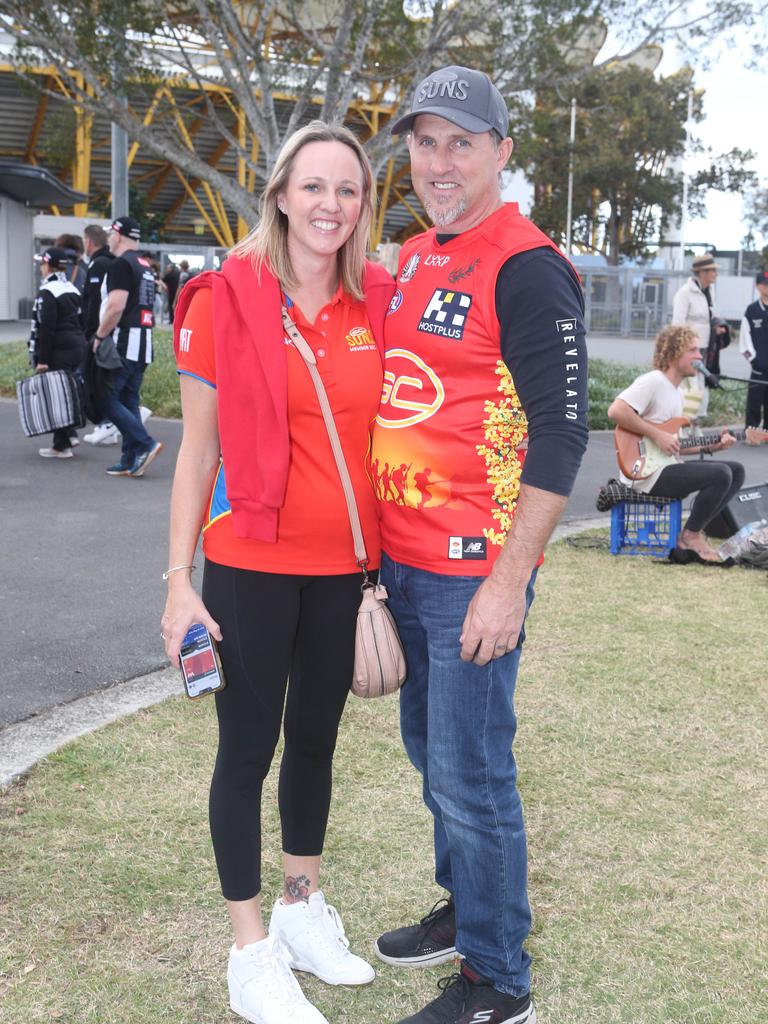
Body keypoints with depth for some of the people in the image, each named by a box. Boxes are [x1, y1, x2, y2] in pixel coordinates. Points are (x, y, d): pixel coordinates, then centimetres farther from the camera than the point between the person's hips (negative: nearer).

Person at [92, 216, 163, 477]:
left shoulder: (120, 265, -11)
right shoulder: (145, 266, 18)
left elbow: (116, 307, -21)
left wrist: (99, 336, -11)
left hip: (123, 343, -9)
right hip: (143, 343, 9)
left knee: (106, 398, -6)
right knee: (129, 400, 11)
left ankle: (145, 444, -13)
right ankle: (131, 461, 10)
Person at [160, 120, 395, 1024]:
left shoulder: (378, 305, 3)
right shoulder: (226, 298, -7)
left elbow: (387, 434, 10)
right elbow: (198, 448, -5)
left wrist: (390, 564, 8)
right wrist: (180, 580, -8)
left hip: (347, 566, 4)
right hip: (251, 563, -4)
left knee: (317, 737, 18)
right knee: (248, 745, 6)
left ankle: (303, 908, 37)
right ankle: (251, 952, 22)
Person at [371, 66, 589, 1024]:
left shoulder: (527, 269, -13)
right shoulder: (411, 260, 13)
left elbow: (560, 433, -17)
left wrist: (509, 580, -20)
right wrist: (379, 541, 18)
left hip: (474, 570, -8)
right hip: (403, 558, 8)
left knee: (470, 776, -1)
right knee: (429, 748, 20)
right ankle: (464, 908, 39)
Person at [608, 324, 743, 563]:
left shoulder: (677, 391, 19)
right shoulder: (652, 381, -12)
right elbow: (616, 410, -26)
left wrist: (711, 446, 8)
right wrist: (657, 434, -22)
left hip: (668, 467, 10)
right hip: (647, 474, -10)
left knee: (737, 471, 5)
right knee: (720, 475, -23)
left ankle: (692, 533, 4)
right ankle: (690, 537, -4)